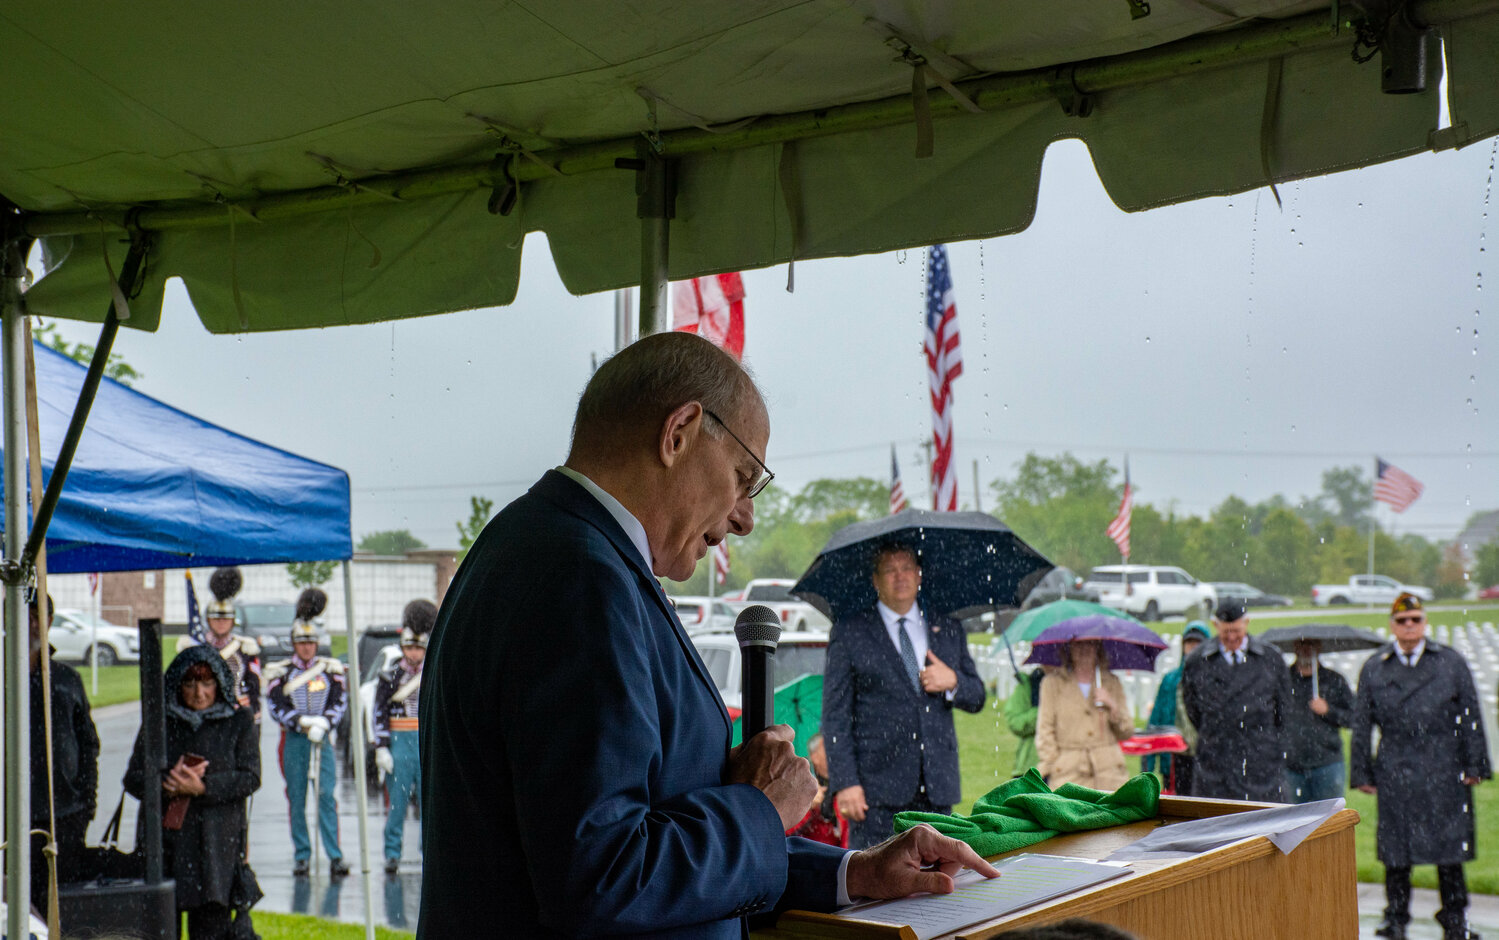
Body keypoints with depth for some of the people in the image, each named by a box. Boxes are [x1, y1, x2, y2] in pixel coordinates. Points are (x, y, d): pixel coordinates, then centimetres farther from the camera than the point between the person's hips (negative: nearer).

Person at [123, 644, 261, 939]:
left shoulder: (239, 722, 7)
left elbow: (250, 777, -3)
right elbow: (134, 779, 6)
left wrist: (203, 787, -17)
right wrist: (169, 785, -15)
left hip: (218, 843, -2)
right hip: (165, 840, 2)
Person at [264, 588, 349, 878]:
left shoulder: (331, 669, 7)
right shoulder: (280, 672, 3)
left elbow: (339, 703, 3)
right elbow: (277, 708, -4)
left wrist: (323, 723, -15)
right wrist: (304, 723, -16)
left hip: (323, 740, 0)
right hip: (294, 742, 0)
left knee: (327, 797, -7)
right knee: (297, 801, 3)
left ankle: (335, 857, -6)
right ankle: (302, 857, 12)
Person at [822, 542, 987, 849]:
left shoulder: (948, 630, 15)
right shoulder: (849, 634, 4)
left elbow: (977, 698, 19)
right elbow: (835, 715, -1)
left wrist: (953, 682, -5)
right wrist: (845, 782, -10)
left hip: (936, 786, 4)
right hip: (877, 787, -4)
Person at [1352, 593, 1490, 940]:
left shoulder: (1450, 661, 7)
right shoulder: (1373, 669, 8)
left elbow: (1471, 716, 7)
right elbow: (1362, 725, 9)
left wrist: (1474, 765, 1)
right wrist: (1362, 772, 5)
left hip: (1445, 773, 0)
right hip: (1395, 775, 0)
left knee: (1450, 846, 5)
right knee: (1395, 848, 4)